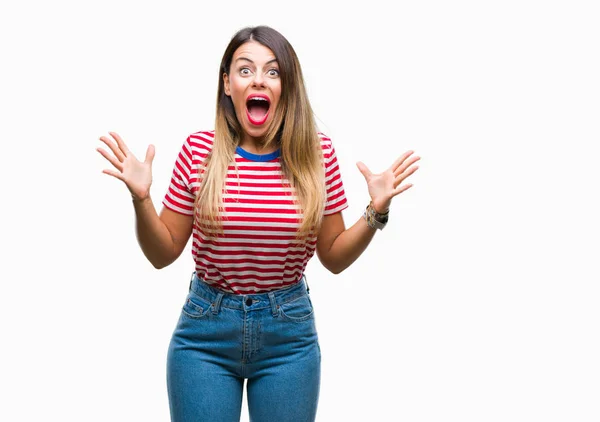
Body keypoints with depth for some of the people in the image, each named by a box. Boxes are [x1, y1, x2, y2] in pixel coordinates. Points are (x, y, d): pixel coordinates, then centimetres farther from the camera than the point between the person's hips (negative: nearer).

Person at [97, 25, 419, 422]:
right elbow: (164, 253, 1)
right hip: (205, 331, 0)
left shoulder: (317, 152, -6)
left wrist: (376, 212, -12)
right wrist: (141, 198, -15)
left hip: (289, 334, 1)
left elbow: (334, 258, 3)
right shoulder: (199, 150, -8)